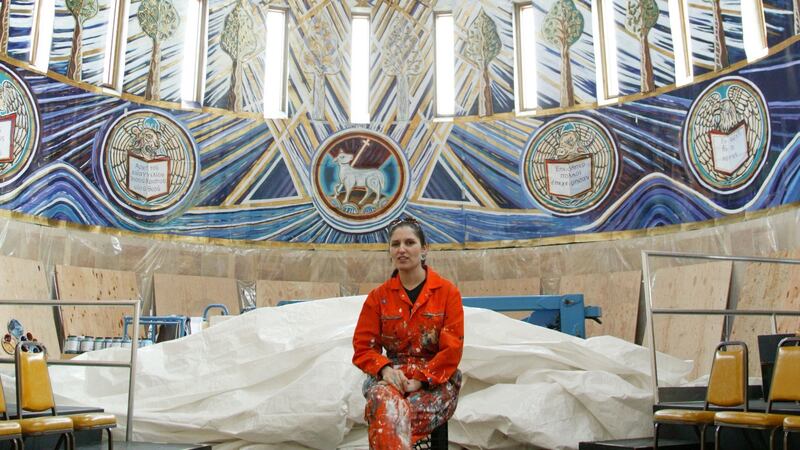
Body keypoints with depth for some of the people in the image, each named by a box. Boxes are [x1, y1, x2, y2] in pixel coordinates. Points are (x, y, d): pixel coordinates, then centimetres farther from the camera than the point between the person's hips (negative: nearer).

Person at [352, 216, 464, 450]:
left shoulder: (448, 292, 1)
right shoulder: (379, 296, 8)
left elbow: (452, 348, -5)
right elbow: (363, 346, 6)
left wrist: (420, 380, -16)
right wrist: (385, 370, -15)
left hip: (436, 380, -2)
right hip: (392, 376, 2)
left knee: (386, 421, -32)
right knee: (387, 405, -35)